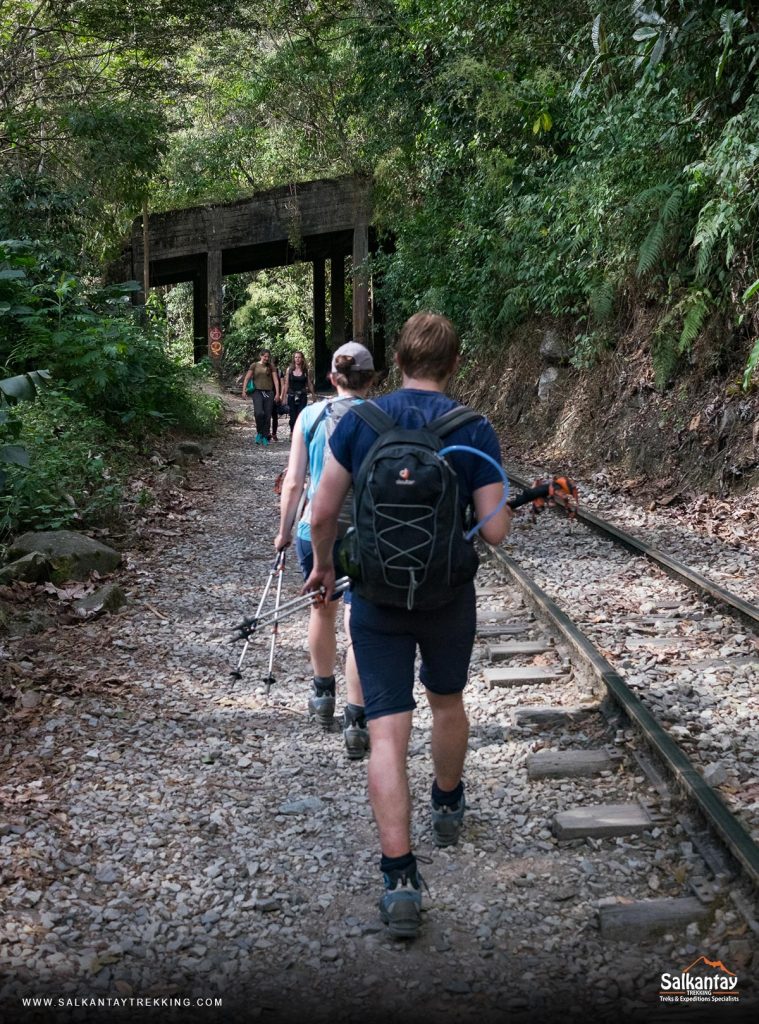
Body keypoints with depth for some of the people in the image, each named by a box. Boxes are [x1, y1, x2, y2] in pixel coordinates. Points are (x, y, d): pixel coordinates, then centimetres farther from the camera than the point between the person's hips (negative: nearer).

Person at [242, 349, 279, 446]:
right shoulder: (254, 365, 7)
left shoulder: (271, 367, 12)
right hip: (257, 392, -2)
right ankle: (259, 433, 0)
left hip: (269, 392, 2)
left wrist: (277, 393, -3)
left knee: (267, 415, 0)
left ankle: (265, 437, 8)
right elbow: (247, 378, 4)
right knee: (259, 413, -20)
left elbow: (276, 380, 8)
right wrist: (244, 390, -6)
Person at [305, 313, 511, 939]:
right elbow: (495, 530, -12)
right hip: (449, 597, 1)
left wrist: (323, 564, 13)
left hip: (377, 596, 0)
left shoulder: (358, 421, -7)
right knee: (447, 700, 26)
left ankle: (400, 878, -7)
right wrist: (503, 506, 11)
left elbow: (323, 513, -5)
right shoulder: (475, 431, -9)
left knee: (388, 732, -1)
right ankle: (448, 806, 48)